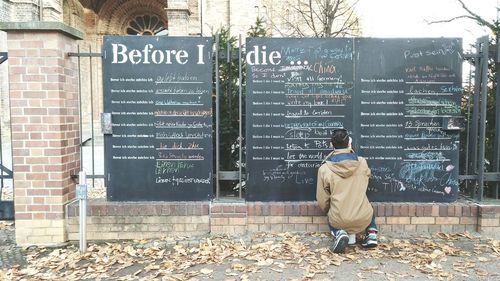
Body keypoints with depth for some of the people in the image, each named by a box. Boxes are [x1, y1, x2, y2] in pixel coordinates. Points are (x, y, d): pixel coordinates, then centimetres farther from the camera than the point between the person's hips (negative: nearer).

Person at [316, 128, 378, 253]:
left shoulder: (324, 168, -10)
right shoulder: (362, 162, -5)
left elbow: (322, 200, -1)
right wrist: (350, 151, 23)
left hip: (339, 221, -2)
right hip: (363, 219, 2)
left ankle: (338, 233, 3)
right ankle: (371, 235, 14)